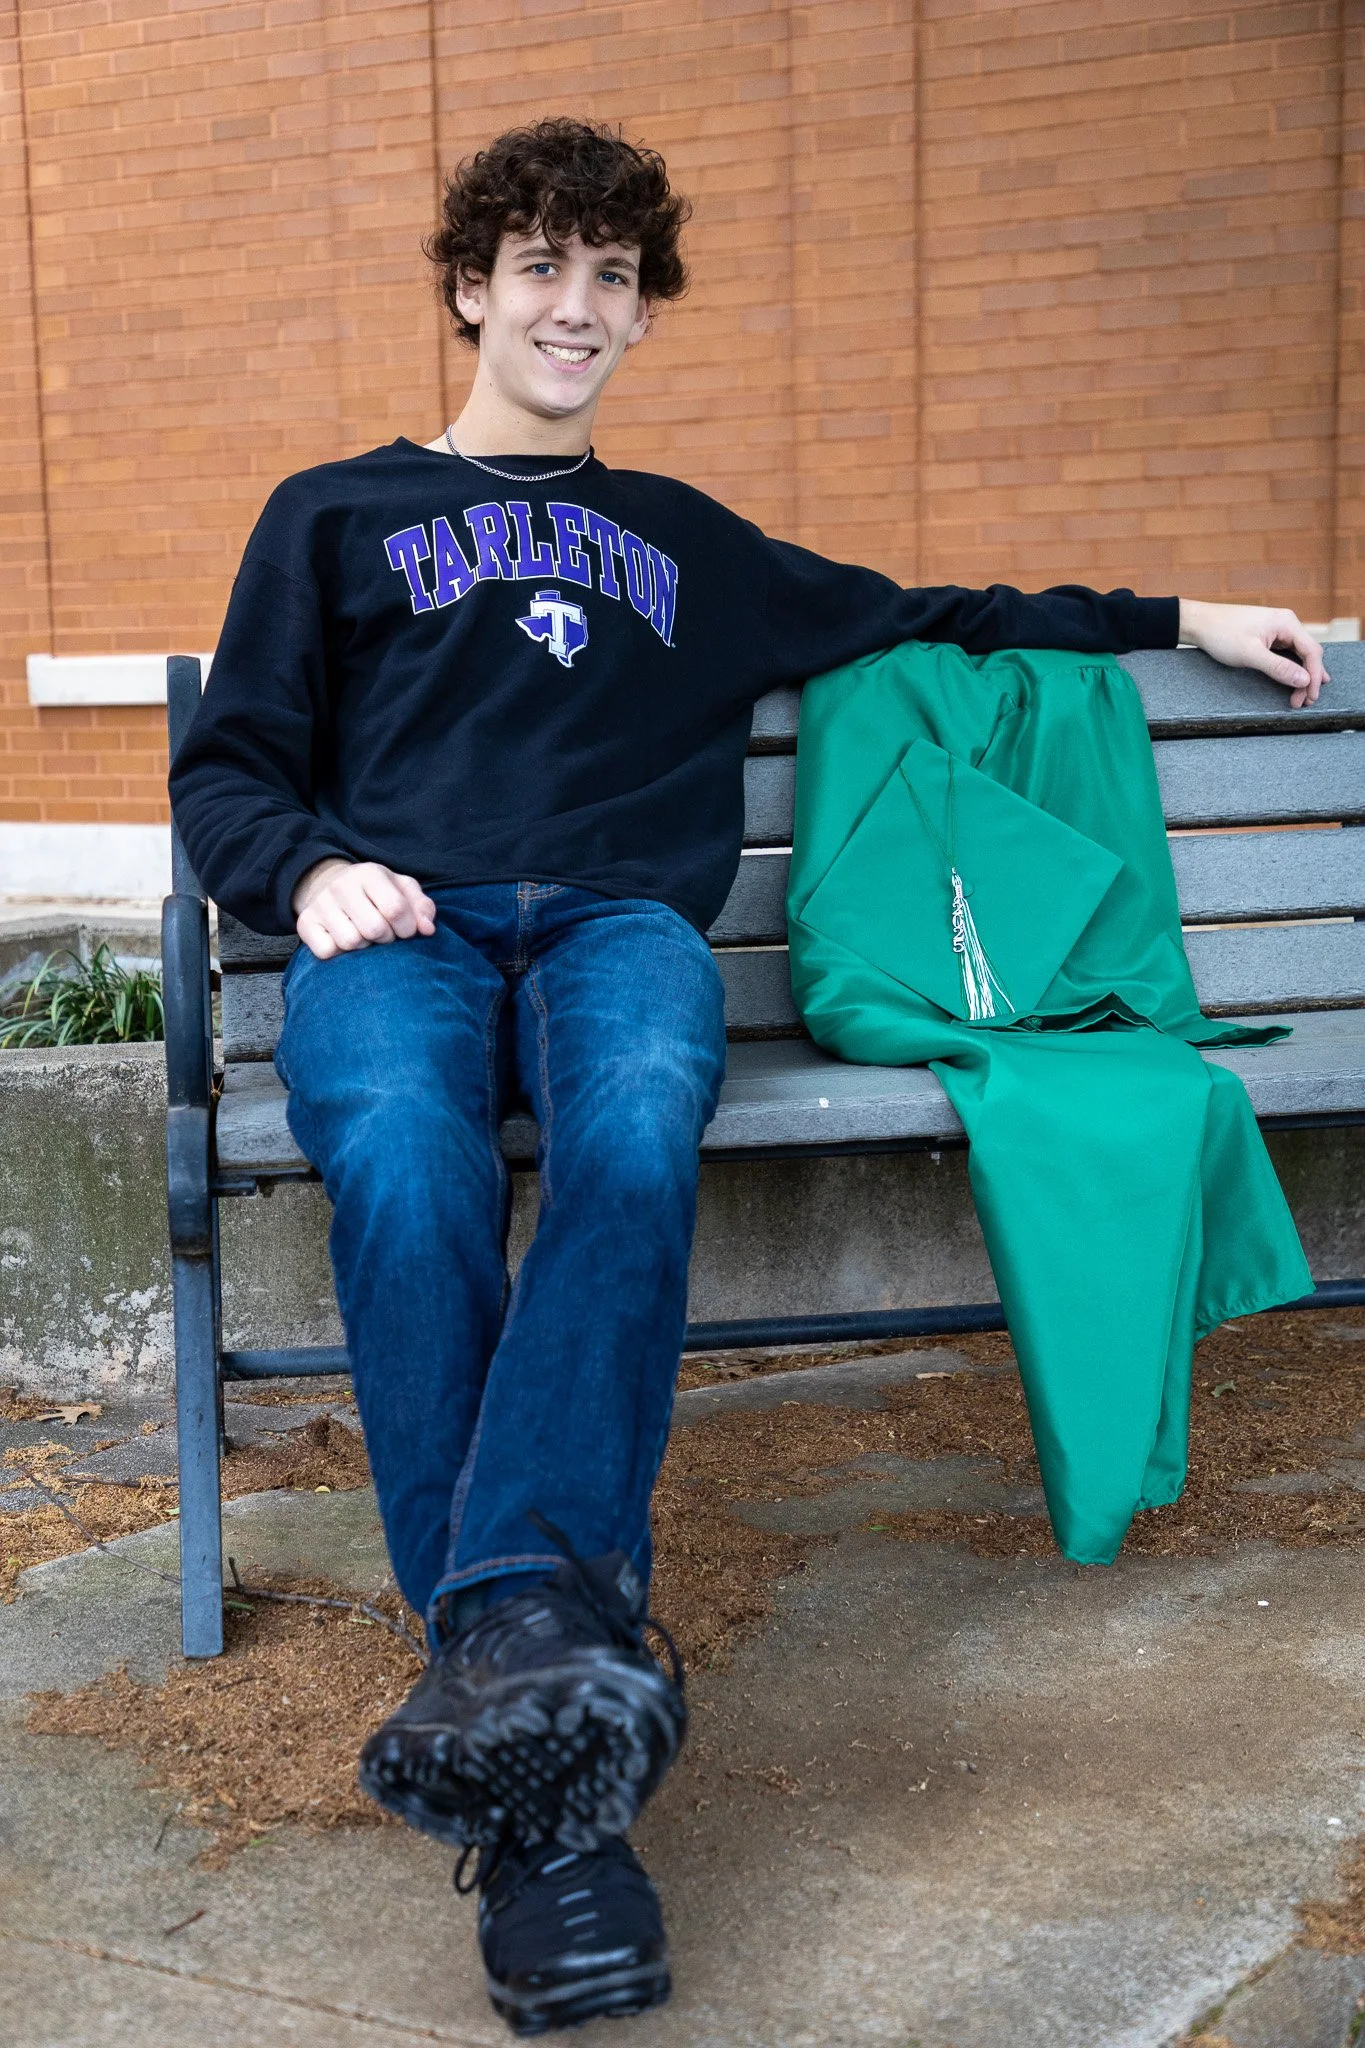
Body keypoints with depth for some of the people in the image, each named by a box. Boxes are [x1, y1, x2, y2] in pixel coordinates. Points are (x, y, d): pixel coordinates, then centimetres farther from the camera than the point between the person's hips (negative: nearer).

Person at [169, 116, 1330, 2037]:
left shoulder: (685, 542, 33)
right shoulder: (334, 512, 26)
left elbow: (914, 616, 38)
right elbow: (228, 768, 18)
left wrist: (1174, 619, 36)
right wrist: (308, 867, -5)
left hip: (618, 922, 2)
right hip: (397, 925, -2)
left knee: (635, 1134, -38)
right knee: (402, 1164, -38)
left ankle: (509, 1629, -48)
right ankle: (550, 1800, -42)